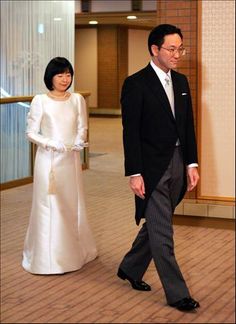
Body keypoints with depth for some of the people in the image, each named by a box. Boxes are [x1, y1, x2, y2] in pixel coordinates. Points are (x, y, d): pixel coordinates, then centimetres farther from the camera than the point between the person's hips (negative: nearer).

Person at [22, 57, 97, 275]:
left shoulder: (77, 100, 4)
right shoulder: (40, 101, -5)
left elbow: (82, 128, 7)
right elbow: (31, 132, -4)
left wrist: (78, 143, -13)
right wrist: (51, 143, -19)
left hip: (71, 159, 3)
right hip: (48, 159, -3)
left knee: (72, 205, 12)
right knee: (49, 206, -1)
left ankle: (74, 251, 28)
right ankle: (48, 257, 11)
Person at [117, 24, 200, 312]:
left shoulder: (181, 81, 10)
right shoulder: (136, 84, -11)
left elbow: (188, 125, 13)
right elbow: (130, 133, -13)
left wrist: (191, 163, 8)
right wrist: (134, 174, -15)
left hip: (177, 165, 7)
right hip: (151, 168, -7)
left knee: (155, 224, 18)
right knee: (162, 233, -1)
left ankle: (130, 269, 37)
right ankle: (177, 293, 6)